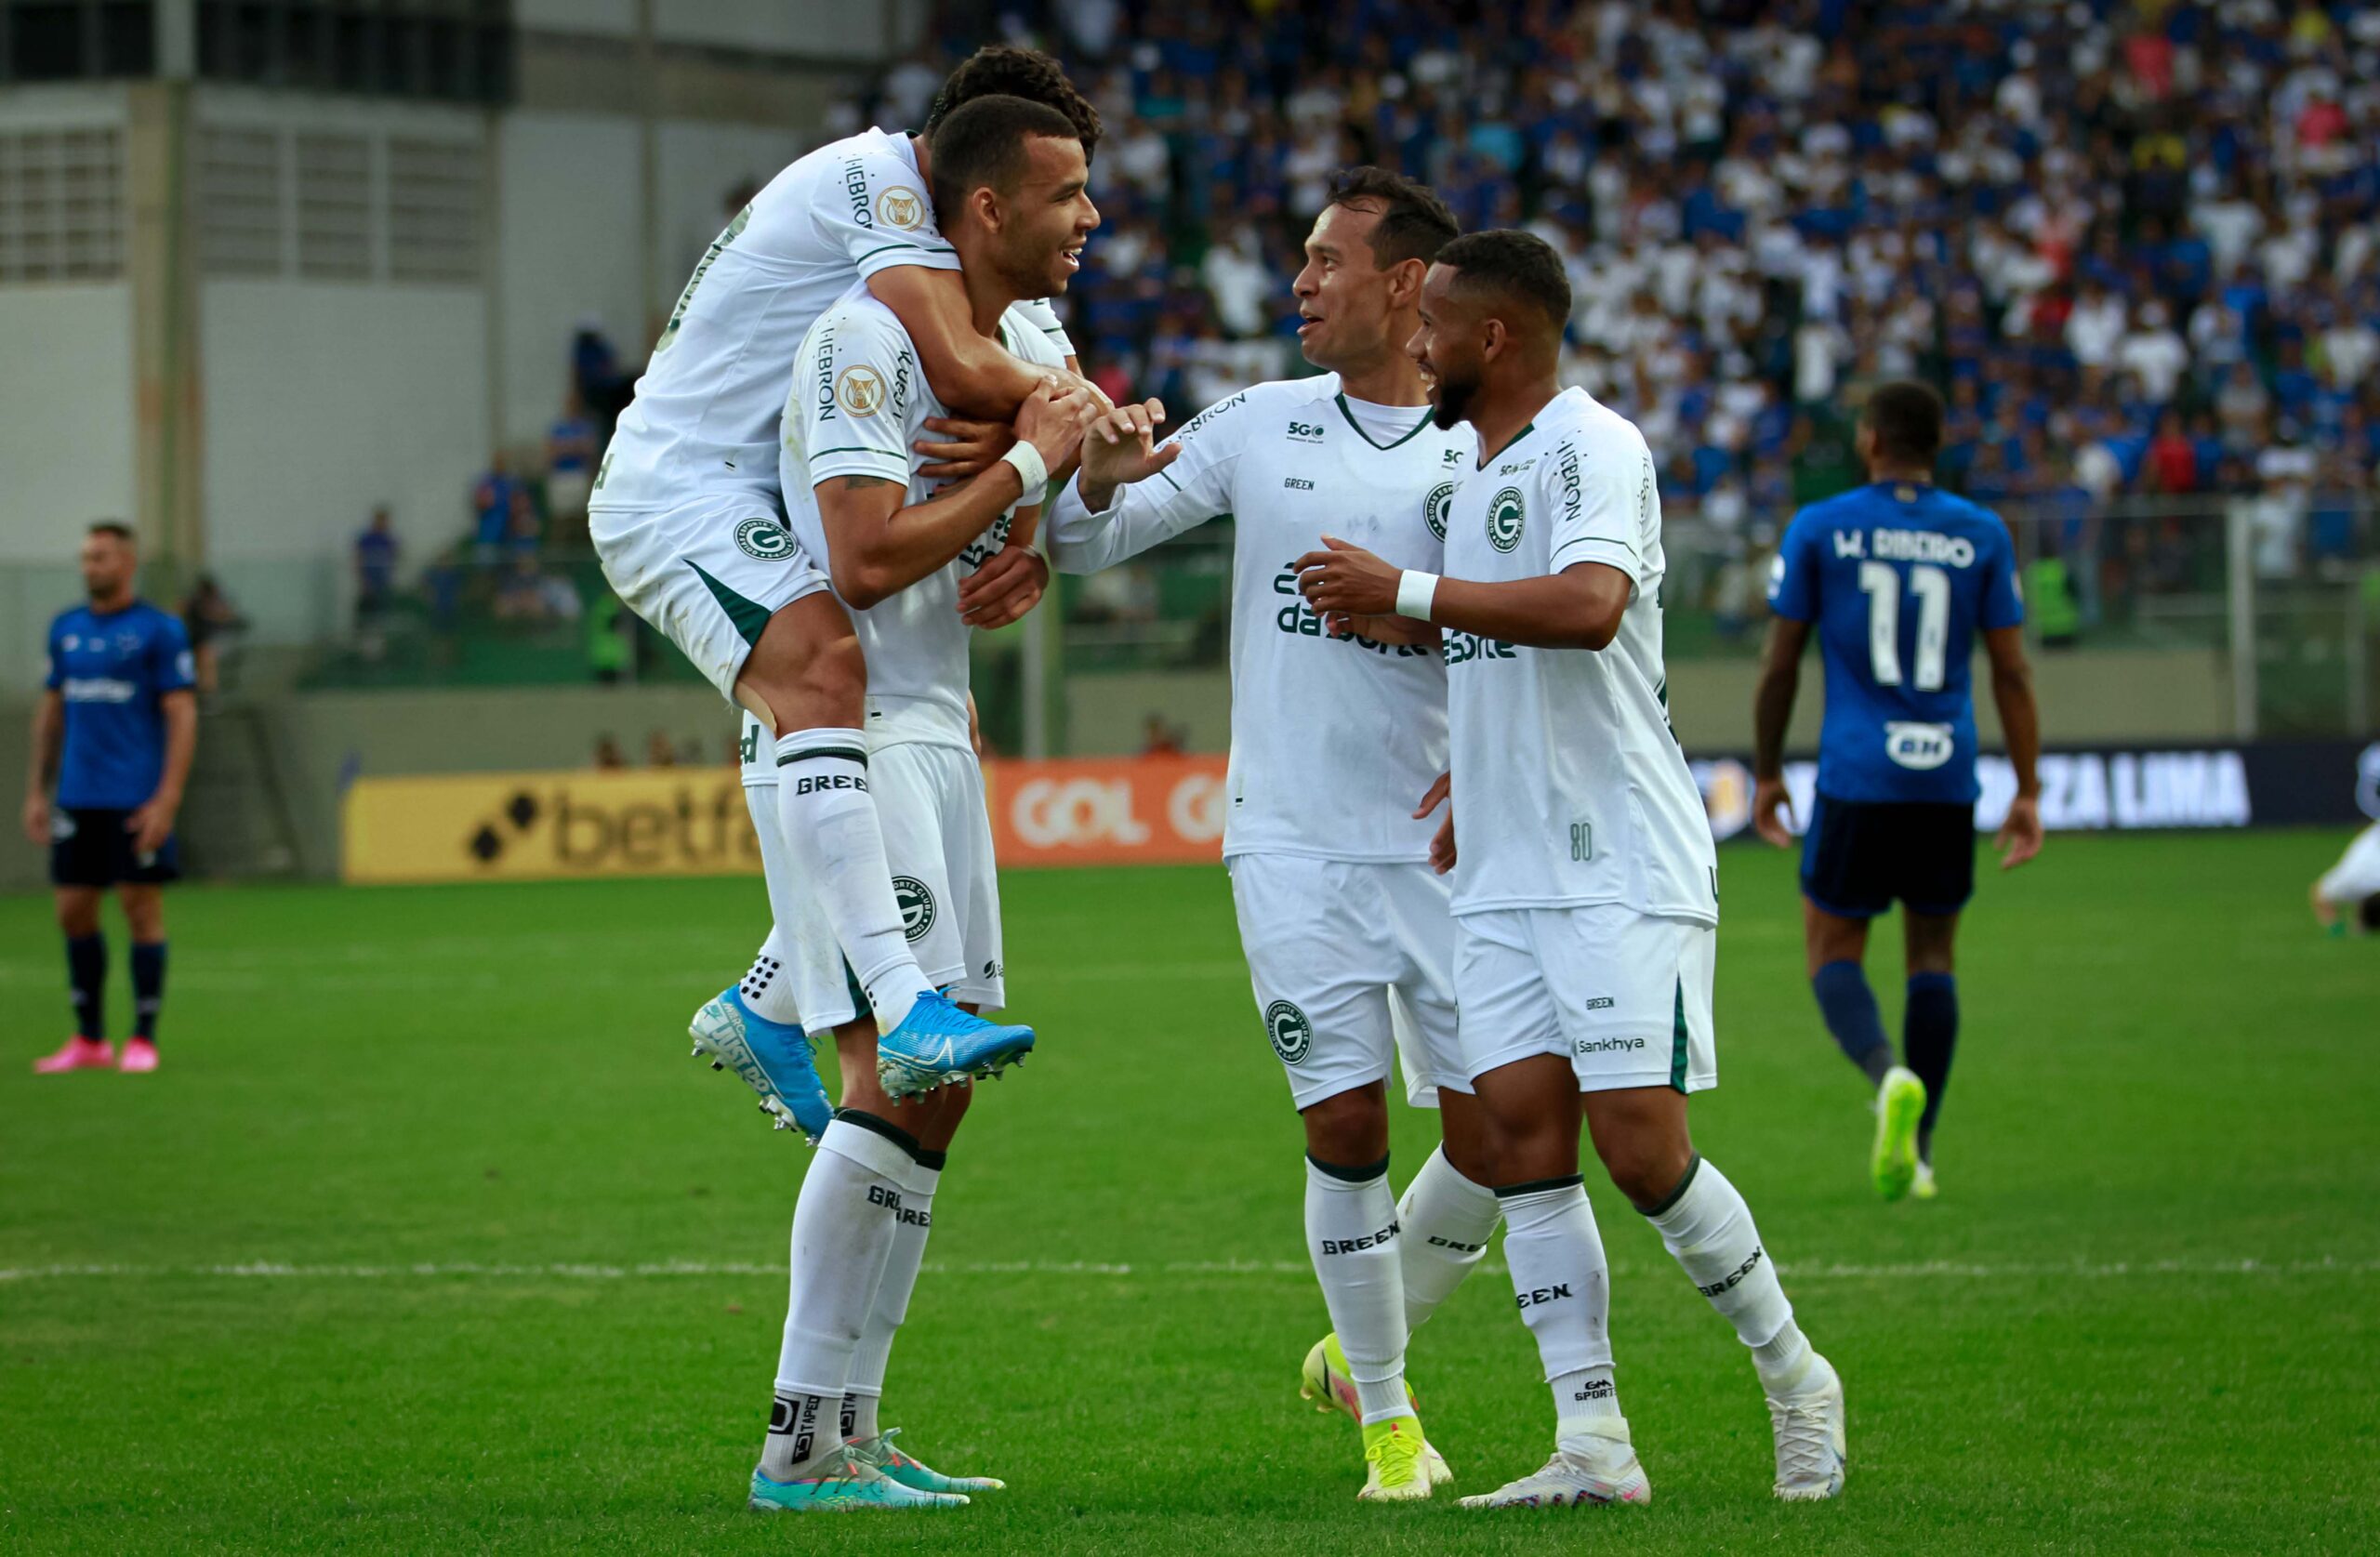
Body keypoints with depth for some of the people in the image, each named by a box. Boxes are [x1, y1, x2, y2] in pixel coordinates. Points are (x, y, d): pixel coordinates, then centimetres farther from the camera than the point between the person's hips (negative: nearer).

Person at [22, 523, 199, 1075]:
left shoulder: (159, 630, -5)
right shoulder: (66, 629, 12)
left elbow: (182, 715, -8)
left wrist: (166, 800, -15)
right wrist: (36, 791, 13)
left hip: (137, 801, -5)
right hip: (77, 798, 6)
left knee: (143, 910, -2)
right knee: (73, 912, 5)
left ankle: (143, 1040, 4)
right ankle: (89, 1040, 14)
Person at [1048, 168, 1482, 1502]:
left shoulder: (1480, 455, 1)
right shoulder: (1261, 426, 7)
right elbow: (1086, 541, 9)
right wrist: (1095, 477, -13)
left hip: (1440, 841, 0)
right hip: (1293, 842, 0)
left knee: (1491, 1131, -2)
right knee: (1347, 1125, -7)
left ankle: (1368, 1351, 24)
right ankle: (1386, 1419, 7)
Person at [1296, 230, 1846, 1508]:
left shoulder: (1591, 448, -11)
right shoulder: (1477, 473, 19)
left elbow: (1588, 608, -29)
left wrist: (1402, 591, -25)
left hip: (1622, 868, -9)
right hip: (1505, 877, 9)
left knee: (1640, 1148, -11)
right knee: (1520, 1130, -3)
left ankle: (1793, 1378, 9)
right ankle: (1592, 1442, -4)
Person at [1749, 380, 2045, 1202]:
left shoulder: (1818, 530, -1)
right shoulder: (1982, 535, 3)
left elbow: (1779, 665, 0)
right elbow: (2011, 672, 3)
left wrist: (1766, 774, 12)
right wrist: (2028, 793, 7)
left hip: (1855, 776, -2)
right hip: (1947, 779, 2)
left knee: (1834, 955, 7)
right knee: (1932, 957, 15)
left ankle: (1889, 1074, -24)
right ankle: (1916, 1154, 11)